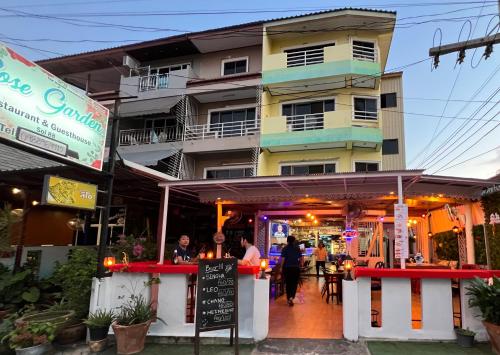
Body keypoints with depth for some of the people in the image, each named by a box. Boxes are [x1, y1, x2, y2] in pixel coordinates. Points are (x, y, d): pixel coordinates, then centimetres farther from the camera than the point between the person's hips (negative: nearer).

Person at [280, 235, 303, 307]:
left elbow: (283, 259, -9)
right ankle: (291, 297, -14)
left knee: (288, 283, 12)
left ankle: (288, 299, 20)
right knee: (294, 283, 5)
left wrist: (281, 267, 0)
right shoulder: (297, 248, 1)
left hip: (287, 268, 0)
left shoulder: (285, 249, -4)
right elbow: (301, 259, 2)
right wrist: (299, 265, 17)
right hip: (296, 268, 1)